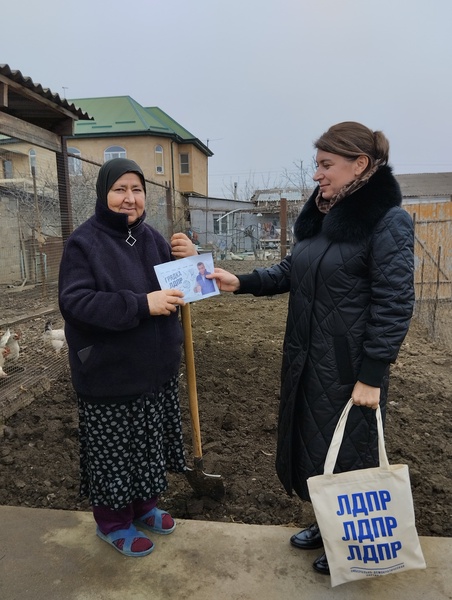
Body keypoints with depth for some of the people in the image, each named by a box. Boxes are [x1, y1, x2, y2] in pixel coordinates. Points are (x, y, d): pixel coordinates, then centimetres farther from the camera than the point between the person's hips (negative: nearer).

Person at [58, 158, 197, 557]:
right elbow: (74, 301, -22)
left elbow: (179, 288, 12)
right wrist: (141, 304, -29)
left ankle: (144, 505, 42)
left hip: (156, 368, 6)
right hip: (109, 373, -6)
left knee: (150, 443, 19)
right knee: (114, 449, 9)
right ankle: (113, 522, 32)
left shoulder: (151, 237, 6)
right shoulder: (84, 242, -13)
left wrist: (189, 261, -11)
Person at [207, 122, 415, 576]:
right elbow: (291, 272, 12)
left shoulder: (389, 222, -15)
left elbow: (394, 305, -18)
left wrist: (371, 376, -18)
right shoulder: (322, 216, 7)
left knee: (345, 453, 11)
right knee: (310, 444, 20)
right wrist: (240, 282, 0)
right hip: (307, 360, 8)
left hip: (350, 367, -7)